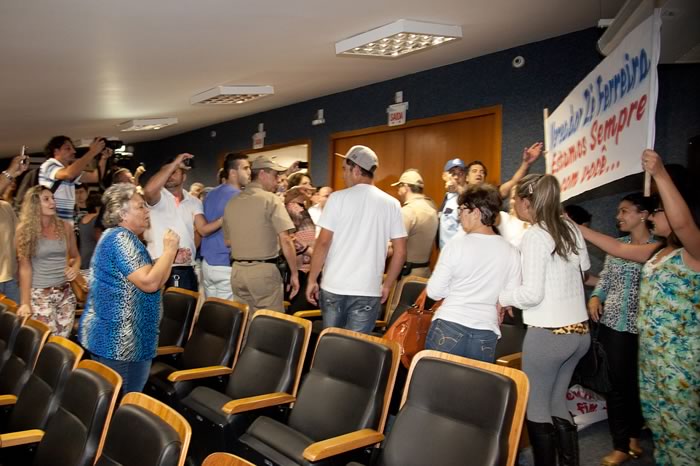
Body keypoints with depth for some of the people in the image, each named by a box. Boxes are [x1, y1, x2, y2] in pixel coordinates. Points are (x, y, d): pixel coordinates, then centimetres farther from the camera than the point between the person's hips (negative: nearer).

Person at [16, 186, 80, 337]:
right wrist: (25, 302, -10)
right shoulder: (25, 230, -7)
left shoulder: (65, 227, 2)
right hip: (40, 294, -3)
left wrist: (75, 267, -8)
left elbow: (75, 256, 16)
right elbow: (25, 268, -7)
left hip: (65, 292, 3)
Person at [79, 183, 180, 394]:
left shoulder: (117, 236, 16)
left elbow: (149, 276, 19)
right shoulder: (122, 238, -17)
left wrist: (170, 256, 7)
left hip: (112, 337, 11)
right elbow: (150, 283, -25)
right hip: (120, 342, -11)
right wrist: (169, 250, -14)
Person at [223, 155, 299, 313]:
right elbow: (285, 240, -15)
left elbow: (228, 241, 17)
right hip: (264, 271, -6)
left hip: (237, 271, 6)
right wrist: (294, 273, -9)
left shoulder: (232, 203, 9)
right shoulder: (270, 199, -9)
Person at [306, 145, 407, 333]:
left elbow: (323, 243, -8)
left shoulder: (338, 198, -6)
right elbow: (400, 251, 1)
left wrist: (312, 280, 1)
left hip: (334, 286, -1)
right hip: (368, 290, 1)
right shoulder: (391, 204, 1)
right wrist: (387, 285, 12)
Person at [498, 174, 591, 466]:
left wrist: (500, 297, -4)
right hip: (579, 331, 8)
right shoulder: (570, 228, 6)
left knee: (536, 406, 8)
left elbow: (531, 294, -20)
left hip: (548, 333, -8)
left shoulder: (534, 235, -16)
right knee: (557, 402, 21)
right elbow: (584, 266, 25)